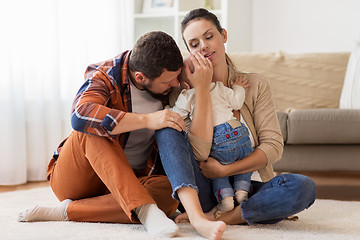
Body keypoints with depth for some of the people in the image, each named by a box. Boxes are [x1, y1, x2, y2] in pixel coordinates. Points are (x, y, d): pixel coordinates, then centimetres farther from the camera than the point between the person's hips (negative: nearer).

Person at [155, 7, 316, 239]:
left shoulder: (254, 84, 4)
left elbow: (274, 146, -3)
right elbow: (199, 151, -16)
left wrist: (226, 170, -14)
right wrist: (202, 88, -15)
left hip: (247, 189, 1)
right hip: (205, 192, -1)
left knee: (304, 187, -28)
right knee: (167, 128, -23)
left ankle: (217, 218, -25)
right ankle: (197, 217, -42)